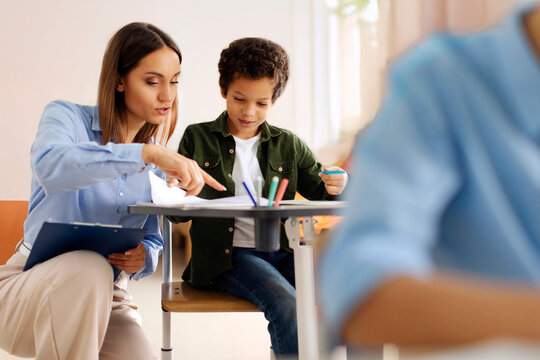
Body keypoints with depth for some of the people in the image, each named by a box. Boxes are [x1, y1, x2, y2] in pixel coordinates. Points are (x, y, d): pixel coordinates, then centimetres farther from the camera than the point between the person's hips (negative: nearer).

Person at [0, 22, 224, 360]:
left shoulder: (158, 164, 6)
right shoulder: (67, 116, -7)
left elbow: (153, 239, 13)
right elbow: (50, 167, -32)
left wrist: (143, 258, -13)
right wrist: (146, 153, -40)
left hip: (105, 299, 4)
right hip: (30, 287, -4)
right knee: (89, 268, -36)